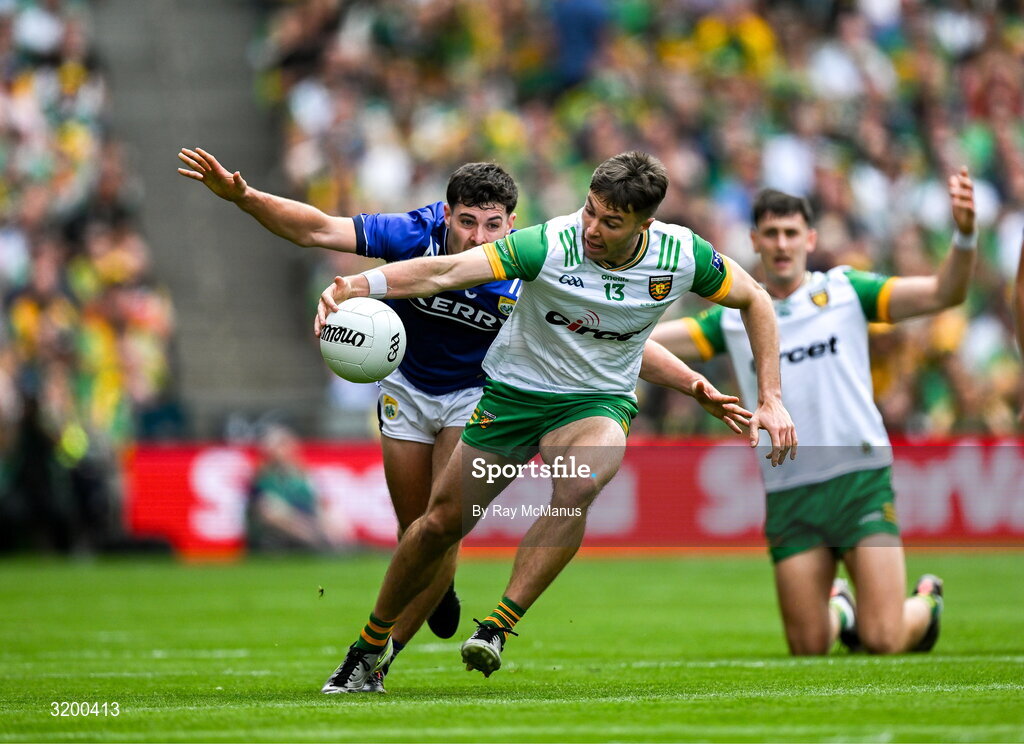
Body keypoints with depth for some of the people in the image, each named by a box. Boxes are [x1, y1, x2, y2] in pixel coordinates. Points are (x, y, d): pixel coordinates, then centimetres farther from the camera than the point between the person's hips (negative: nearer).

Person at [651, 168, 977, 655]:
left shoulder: (845, 291, 3)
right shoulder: (735, 317, 10)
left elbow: (942, 293, -4)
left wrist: (964, 235, -20)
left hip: (860, 481, -2)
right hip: (788, 496, 2)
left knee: (884, 641, -10)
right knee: (808, 647, 3)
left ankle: (926, 604, 25)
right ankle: (838, 609, 38)